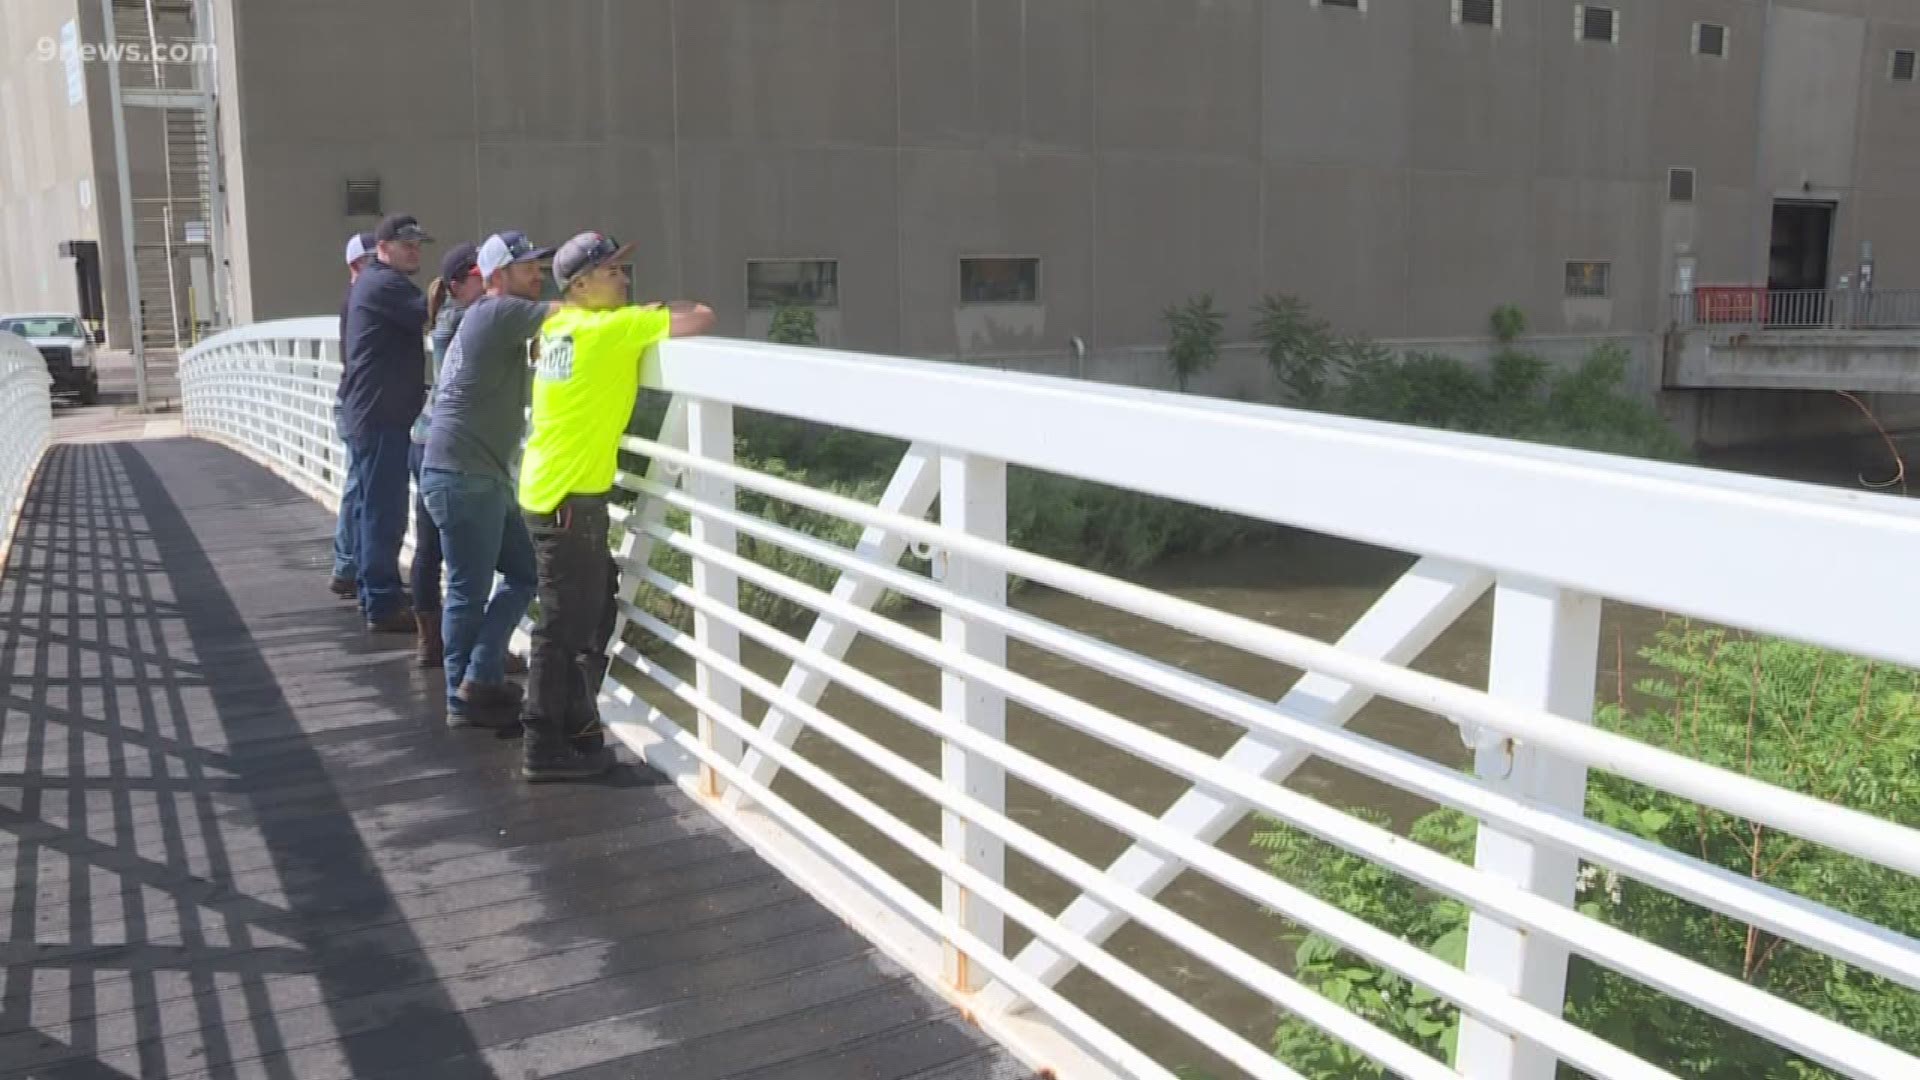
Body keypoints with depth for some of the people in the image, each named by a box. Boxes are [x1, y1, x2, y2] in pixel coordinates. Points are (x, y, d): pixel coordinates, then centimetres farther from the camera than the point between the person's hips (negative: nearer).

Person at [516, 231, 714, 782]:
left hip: (552, 489, 9)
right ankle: (544, 748, 8)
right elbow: (702, 319, -16)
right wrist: (665, 312, 4)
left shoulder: (558, 324, 9)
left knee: (592, 611, 19)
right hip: (568, 497, -9)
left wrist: (647, 316, 19)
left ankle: (575, 724, 29)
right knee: (565, 624, -1)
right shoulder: (611, 328, -15)